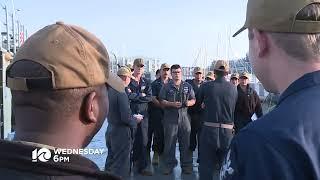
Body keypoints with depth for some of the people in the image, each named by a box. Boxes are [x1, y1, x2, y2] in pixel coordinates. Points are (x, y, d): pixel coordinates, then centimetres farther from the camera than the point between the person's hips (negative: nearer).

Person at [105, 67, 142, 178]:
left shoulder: (109, 90, 4)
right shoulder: (121, 93, -21)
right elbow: (126, 118, -24)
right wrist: (136, 120, -4)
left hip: (110, 130, 8)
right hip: (121, 132, -8)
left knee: (111, 160, 23)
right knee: (121, 165, 6)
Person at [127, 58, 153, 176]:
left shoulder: (146, 82, 13)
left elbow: (149, 97, -1)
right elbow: (127, 95, -14)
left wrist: (134, 95, -7)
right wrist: (141, 95, -6)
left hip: (143, 114, 3)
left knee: (143, 141, 5)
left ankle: (143, 166, 14)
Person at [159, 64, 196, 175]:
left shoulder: (188, 86, 11)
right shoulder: (166, 87, 5)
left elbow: (193, 100, 12)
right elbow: (161, 101, 0)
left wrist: (188, 103, -10)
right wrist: (172, 104, -15)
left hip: (184, 117, 2)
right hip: (170, 117, -1)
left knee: (185, 142, 6)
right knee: (169, 142, 4)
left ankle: (186, 165, 18)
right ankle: (169, 165, 17)